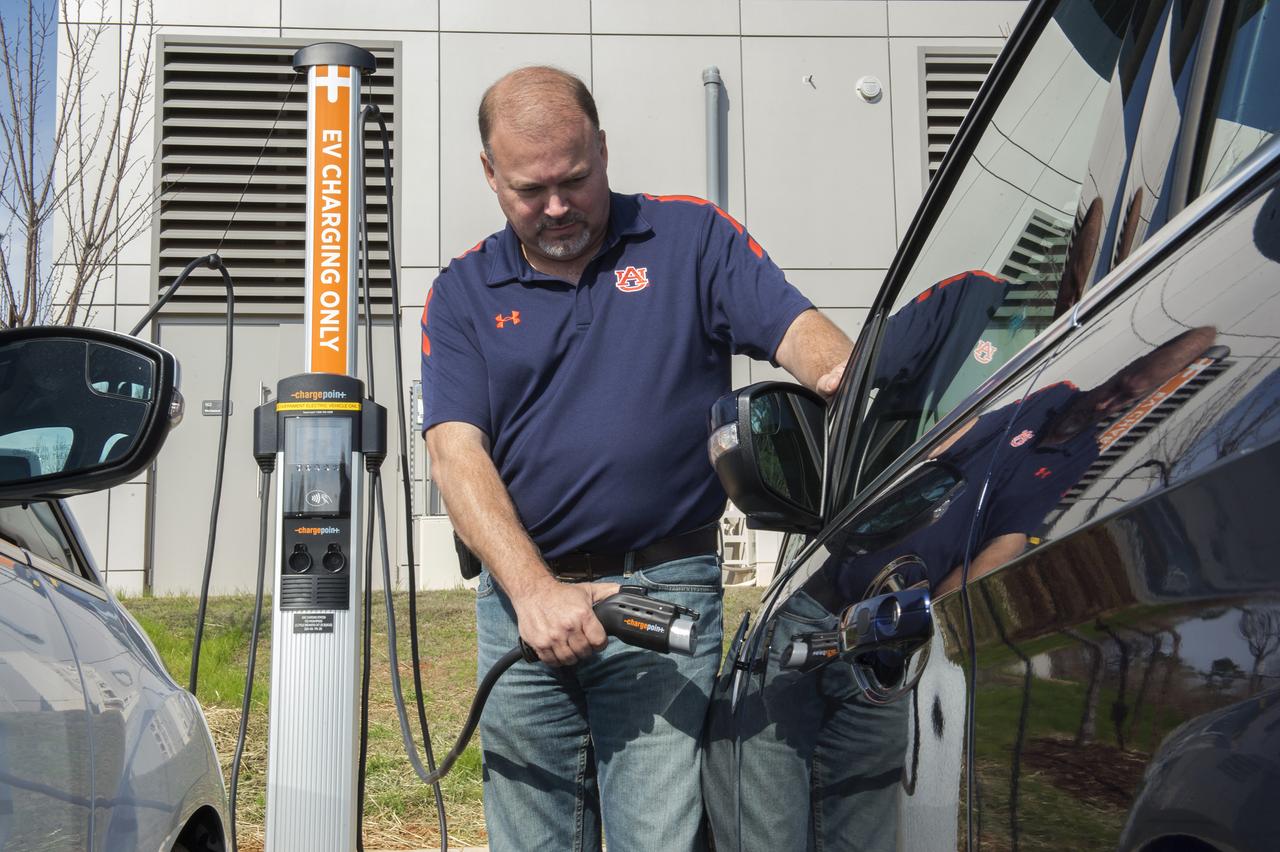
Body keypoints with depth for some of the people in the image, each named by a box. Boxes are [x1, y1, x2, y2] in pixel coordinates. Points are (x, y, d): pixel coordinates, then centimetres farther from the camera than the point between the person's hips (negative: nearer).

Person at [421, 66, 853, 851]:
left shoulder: (691, 239, 5)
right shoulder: (464, 293, 7)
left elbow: (799, 329, -5)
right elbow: (456, 454, -4)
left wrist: (845, 376, -31)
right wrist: (534, 591, -18)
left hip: (666, 596, -2)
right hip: (521, 601, 3)